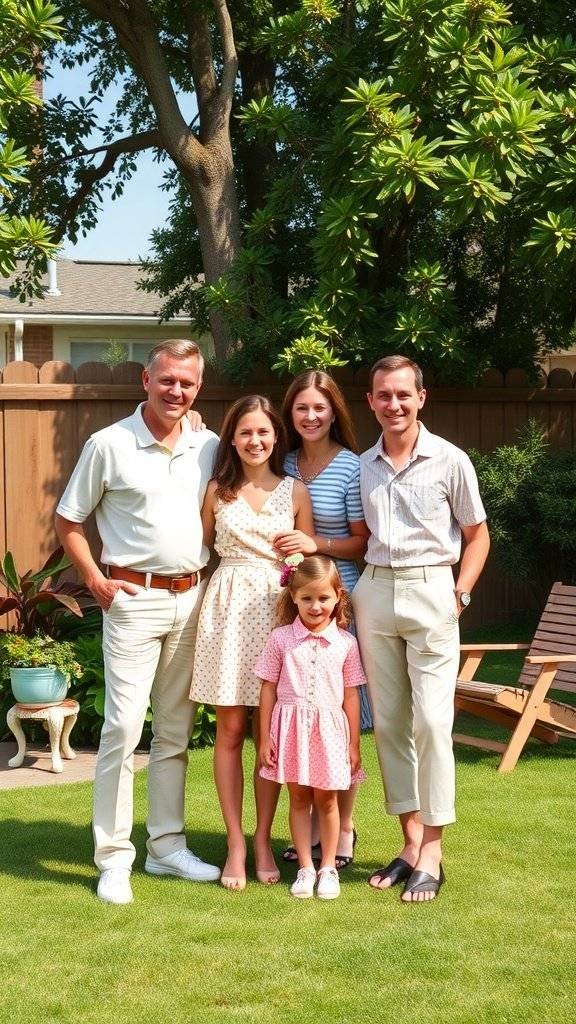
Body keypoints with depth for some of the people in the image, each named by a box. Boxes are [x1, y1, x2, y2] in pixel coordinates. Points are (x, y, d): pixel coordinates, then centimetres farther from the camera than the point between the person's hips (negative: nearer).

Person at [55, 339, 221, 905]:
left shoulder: (209, 447, 7)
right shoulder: (109, 444, -4)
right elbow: (68, 520, 1)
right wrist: (95, 579, -8)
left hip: (192, 599, 4)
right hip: (135, 599, -4)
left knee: (176, 730, 11)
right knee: (123, 727, -7)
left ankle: (167, 845, 21)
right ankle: (113, 858, 0)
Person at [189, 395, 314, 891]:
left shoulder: (295, 492, 6)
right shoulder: (218, 491, 7)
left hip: (278, 608, 0)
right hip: (229, 607, 0)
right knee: (230, 729, 0)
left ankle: (263, 841, 14)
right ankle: (236, 844, 7)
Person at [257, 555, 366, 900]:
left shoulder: (345, 643, 1)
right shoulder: (281, 639, 0)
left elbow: (351, 695, 4)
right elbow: (269, 690, 3)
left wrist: (354, 744, 4)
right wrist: (265, 738, 1)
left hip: (329, 729, 0)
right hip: (291, 728, 0)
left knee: (326, 799, 6)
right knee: (299, 798, 8)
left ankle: (328, 867, 18)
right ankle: (306, 868, 15)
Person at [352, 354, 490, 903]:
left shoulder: (449, 461, -1)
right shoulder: (362, 467, 10)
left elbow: (477, 534, 4)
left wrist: (459, 593, -5)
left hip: (429, 591, -4)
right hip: (374, 591, 4)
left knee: (431, 720, -7)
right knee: (389, 722, 7)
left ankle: (431, 853, -1)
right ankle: (410, 841, 16)